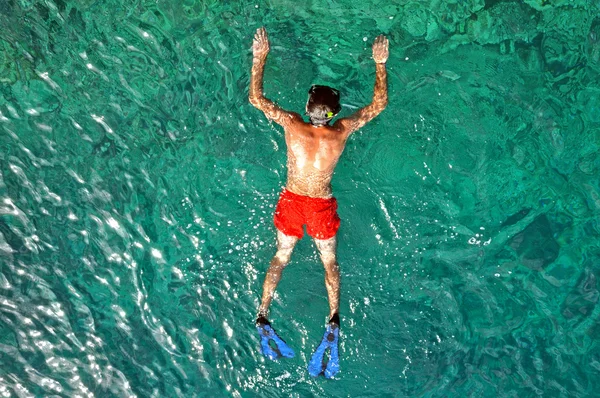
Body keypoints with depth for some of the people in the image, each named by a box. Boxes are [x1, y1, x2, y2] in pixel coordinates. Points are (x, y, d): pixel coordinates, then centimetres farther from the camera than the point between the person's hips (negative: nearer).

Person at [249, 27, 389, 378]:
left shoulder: (291, 124, -20)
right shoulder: (343, 131, -19)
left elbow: (256, 98, -8)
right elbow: (380, 103, -6)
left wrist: (260, 57, -4)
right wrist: (380, 63, -1)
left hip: (292, 201, 1)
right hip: (322, 206, -1)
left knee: (281, 257, 19)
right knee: (330, 261, 18)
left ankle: (263, 315, 17)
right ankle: (334, 318, 5)